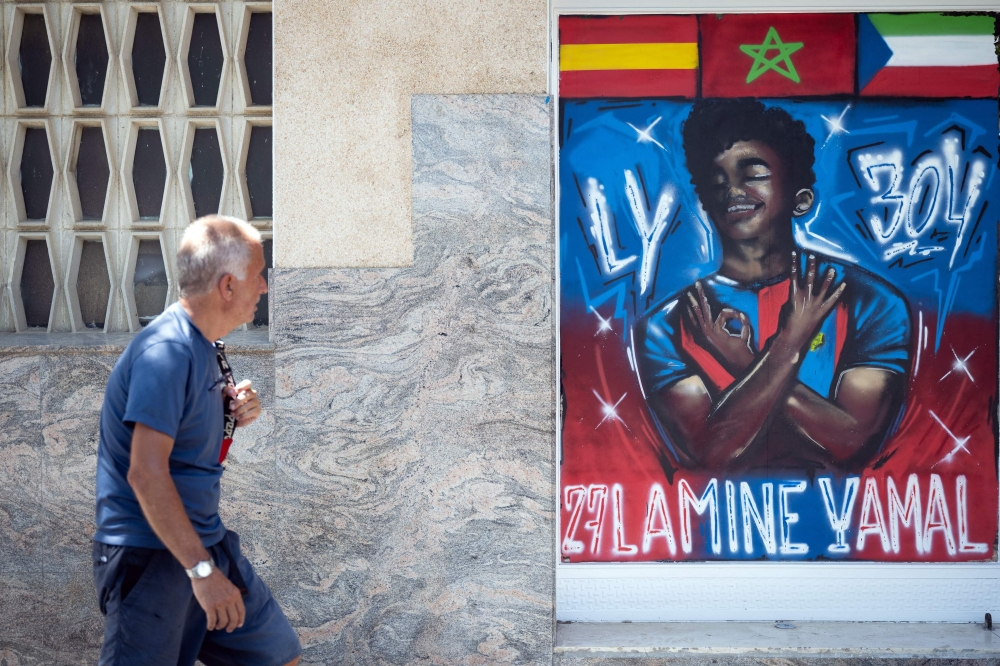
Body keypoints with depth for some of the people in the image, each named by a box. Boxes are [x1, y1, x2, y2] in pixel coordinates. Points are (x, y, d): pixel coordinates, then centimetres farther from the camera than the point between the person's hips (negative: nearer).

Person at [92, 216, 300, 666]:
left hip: (207, 540, 10)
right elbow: (145, 472, -28)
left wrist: (230, 407, 3)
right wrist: (202, 569, -28)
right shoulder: (166, 350, -21)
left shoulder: (199, 344, 10)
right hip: (150, 553, -9)